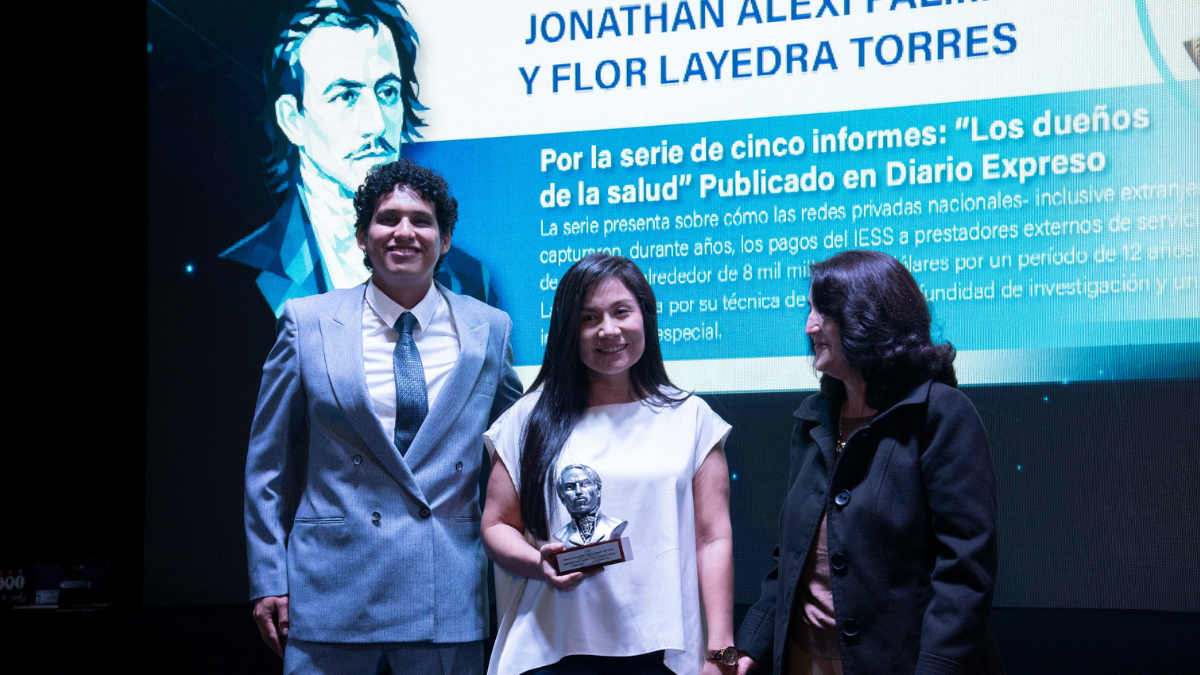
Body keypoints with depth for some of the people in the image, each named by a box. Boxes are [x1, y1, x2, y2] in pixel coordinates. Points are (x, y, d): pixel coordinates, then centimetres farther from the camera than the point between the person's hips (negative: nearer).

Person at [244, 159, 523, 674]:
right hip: (332, 590, -1)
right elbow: (268, 463, 5)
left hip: (450, 597, 1)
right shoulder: (306, 323, 2)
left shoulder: (489, 330, 6)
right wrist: (268, 580, 0)